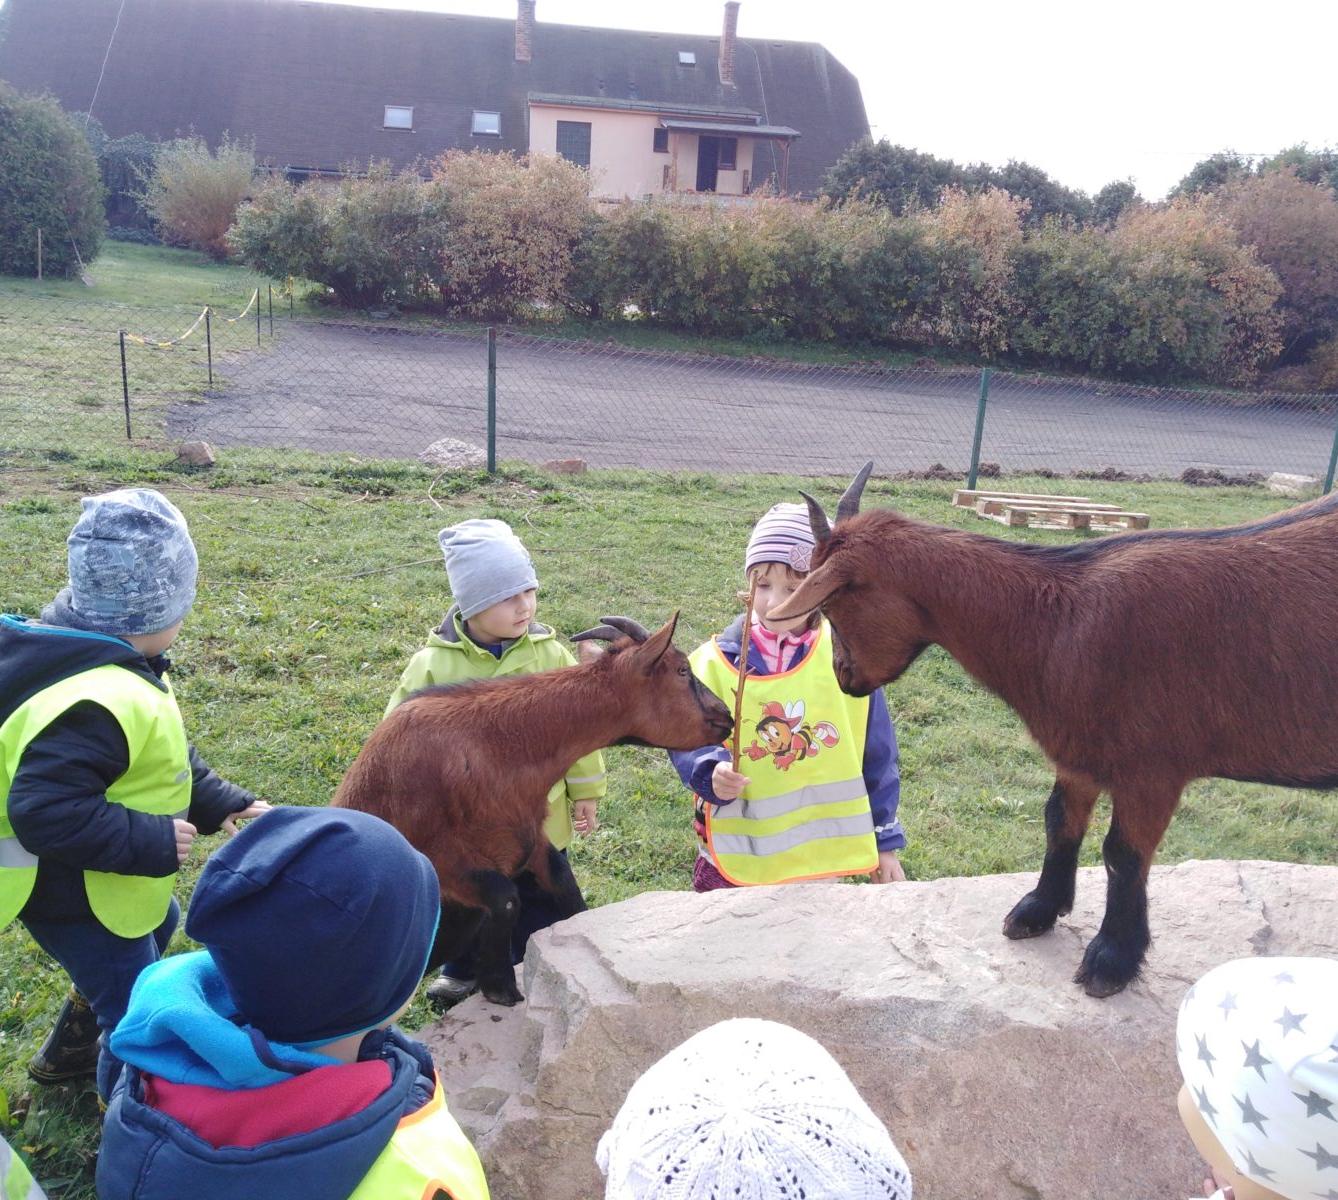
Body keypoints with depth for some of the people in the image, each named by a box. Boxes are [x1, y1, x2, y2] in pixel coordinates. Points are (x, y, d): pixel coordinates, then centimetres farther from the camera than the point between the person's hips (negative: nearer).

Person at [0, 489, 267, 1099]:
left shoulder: (95, 660, -2)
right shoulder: (96, 704, -37)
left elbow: (162, 763, 7)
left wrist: (224, 803, -1)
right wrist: (152, 843, -31)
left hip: (91, 883, 11)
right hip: (74, 903, -11)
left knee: (156, 926, 35)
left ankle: (69, 1050, 53)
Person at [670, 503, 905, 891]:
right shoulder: (716, 662, -8)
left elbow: (876, 756, 3)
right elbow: (687, 742, -4)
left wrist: (885, 841, 8)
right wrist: (712, 773, -26)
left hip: (818, 856, 1)